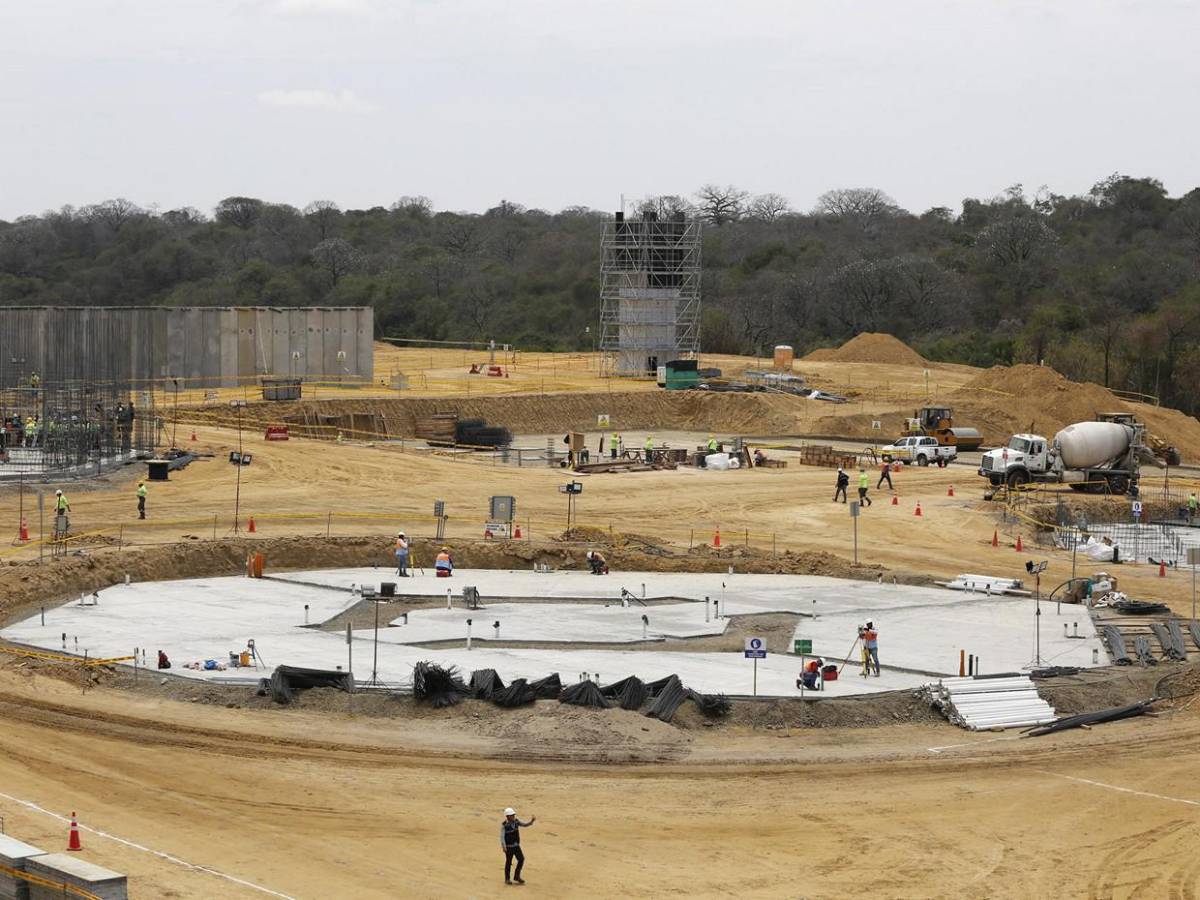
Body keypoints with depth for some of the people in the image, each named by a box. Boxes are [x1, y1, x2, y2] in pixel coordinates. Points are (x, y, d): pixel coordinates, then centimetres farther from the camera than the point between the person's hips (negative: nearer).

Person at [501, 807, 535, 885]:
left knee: (521, 859, 1)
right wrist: (503, 846, -25)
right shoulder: (504, 825, -17)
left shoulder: (516, 821, -1)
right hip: (508, 846, -5)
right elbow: (502, 836, -17)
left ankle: (517, 876, 17)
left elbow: (525, 825, 1)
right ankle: (507, 879, 19)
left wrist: (532, 821, -17)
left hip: (516, 845, 5)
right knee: (509, 862, 3)